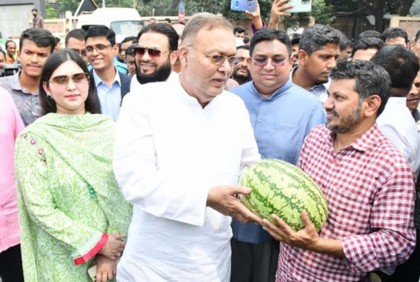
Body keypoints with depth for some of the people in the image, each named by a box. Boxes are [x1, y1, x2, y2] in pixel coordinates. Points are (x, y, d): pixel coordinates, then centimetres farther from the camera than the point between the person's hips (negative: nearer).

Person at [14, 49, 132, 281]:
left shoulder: (109, 129, -3)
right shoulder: (33, 138, -11)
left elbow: (125, 192, -4)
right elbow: (40, 208, -13)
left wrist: (110, 254, -9)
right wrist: (98, 242, -13)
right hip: (64, 260, -2)